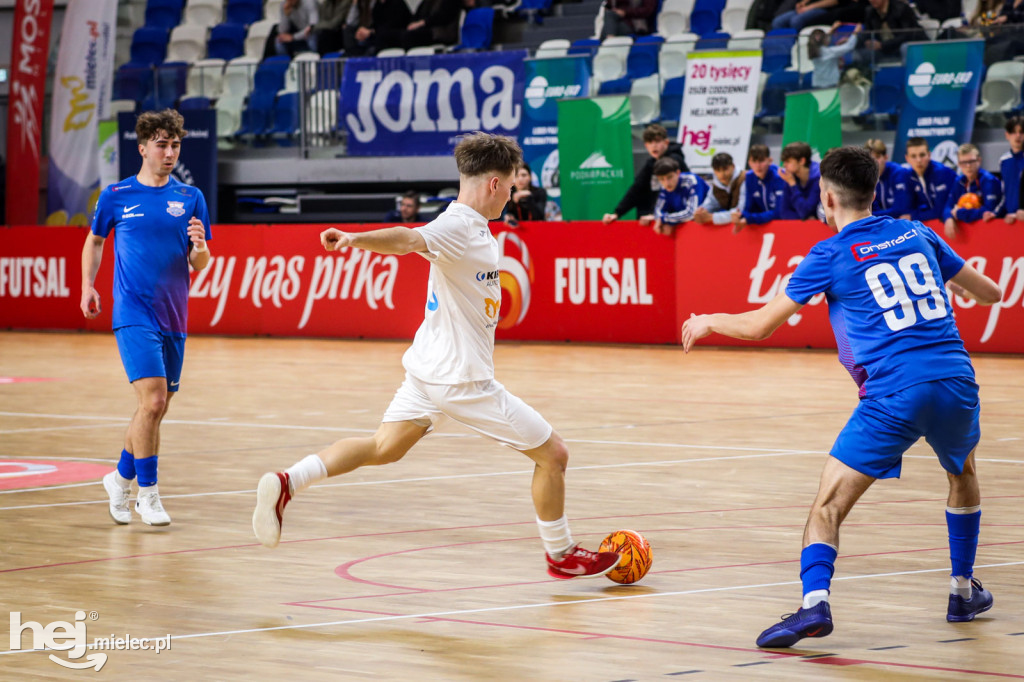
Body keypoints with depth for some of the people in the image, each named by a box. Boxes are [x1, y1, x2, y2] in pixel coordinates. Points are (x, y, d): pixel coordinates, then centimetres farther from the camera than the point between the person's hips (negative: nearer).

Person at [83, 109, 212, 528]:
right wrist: (87, 285, 6)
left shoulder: (191, 199, 6)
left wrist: (200, 247, -15)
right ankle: (148, 493, -8)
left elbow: (200, 265, 7)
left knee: (156, 409, 11)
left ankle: (121, 479, 32)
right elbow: (94, 240, 18)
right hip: (133, 315, -4)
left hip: (173, 319, 4)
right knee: (152, 400, -18)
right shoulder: (116, 196, 2)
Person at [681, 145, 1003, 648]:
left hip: (894, 395, -5)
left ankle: (815, 602, -24)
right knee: (962, 474, 34)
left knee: (828, 504, -1)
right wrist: (953, 283, 46)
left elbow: (759, 326, 5)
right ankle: (963, 592, 38)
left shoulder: (832, 255, 2)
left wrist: (707, 321, 24)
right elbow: (990, 293, 23)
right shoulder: (917, 235, 14)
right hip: (957, 382, 5)